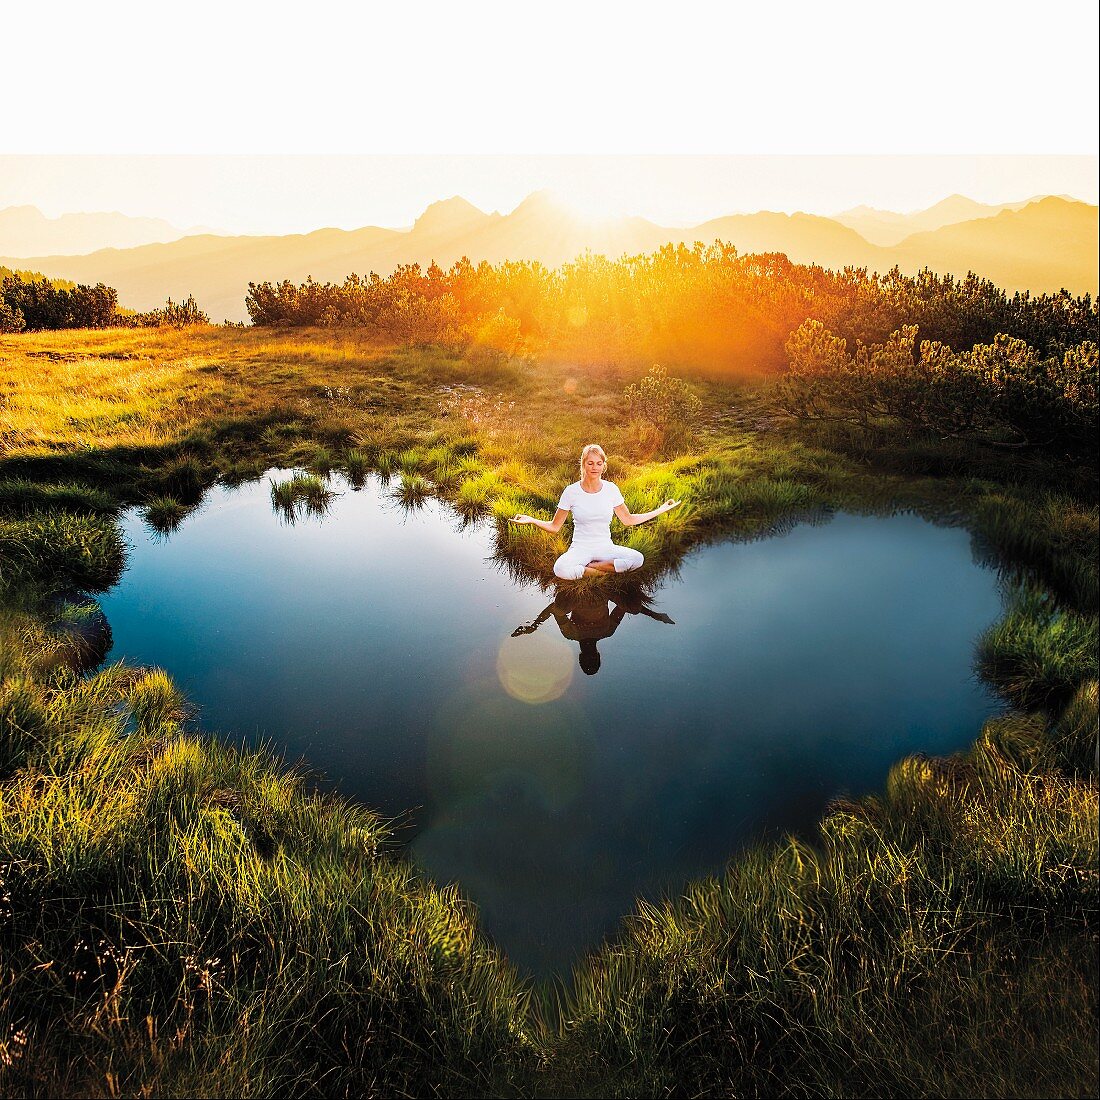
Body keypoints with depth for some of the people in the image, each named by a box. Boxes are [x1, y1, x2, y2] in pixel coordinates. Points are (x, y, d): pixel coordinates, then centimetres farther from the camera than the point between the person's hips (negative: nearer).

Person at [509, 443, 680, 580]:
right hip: (580, 548, -2)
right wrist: (531, 520, -17)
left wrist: (662, 510, 11)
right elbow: (554, 527, 0)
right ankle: (606, 570, -12)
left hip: (605, 547, 3)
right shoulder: (571, 491, -4)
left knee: (638, 559, -26)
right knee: (560, 570, -35)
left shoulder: (611, 489, 2)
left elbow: (628, 520, 14)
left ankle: (590, 566, -11)